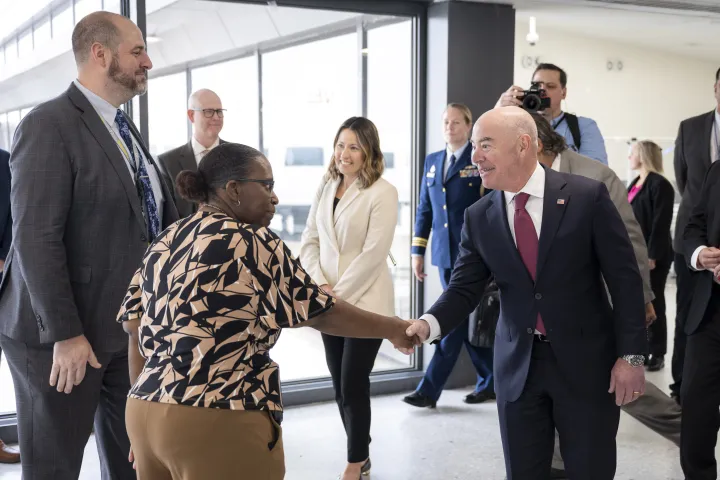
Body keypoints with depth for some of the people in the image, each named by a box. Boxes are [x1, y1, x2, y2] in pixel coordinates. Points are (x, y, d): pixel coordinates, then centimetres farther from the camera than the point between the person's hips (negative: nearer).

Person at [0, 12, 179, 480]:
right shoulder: (48, 125, -14)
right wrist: (65, 334, -21)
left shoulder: (124, 128, 13)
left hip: (127, 328, 8)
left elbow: (161, 216, 13)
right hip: (63, 335, -8)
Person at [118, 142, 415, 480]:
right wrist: (394, 329, 6)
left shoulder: (164, 244, 10)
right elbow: (321, 313, -6)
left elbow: (135, 327, 10)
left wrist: (149, 402, 16)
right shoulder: (252, 243, -10)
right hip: (219, 422, -7)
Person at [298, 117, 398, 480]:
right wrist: (320, 285, -7)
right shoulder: (326, 187, 8)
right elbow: (309, 240, 7)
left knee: (353, 385, 0)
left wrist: (340, 293, -14)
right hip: (329, 303, 6)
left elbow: (374, 253, -16)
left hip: (365, 303, -5)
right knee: (340, 386, 11)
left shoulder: (382, 192, -10)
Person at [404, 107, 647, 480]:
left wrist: (631, 355, -9)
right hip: (517, 365, 3)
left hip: (586, 362, -2)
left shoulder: (587, 196, -9)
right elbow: (464, 289, -1)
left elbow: (625, 279, -7)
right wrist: (428, 324, -21)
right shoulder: (478, 217, 0)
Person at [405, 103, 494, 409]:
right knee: (465, 318, 12)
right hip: (444, 254, 6)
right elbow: (424, 209, 16)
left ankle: (430, 389, -2)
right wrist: (418, 250, 12)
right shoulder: (432, 161, 14)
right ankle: (490, 382, 25)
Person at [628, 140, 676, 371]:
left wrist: (652, 255, -20)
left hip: (652, 256, -8)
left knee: (653, 304, 1)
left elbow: (661, 224, -17)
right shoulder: (635, 184, 14)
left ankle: (657, 353, 11)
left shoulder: (660, 185, -12)